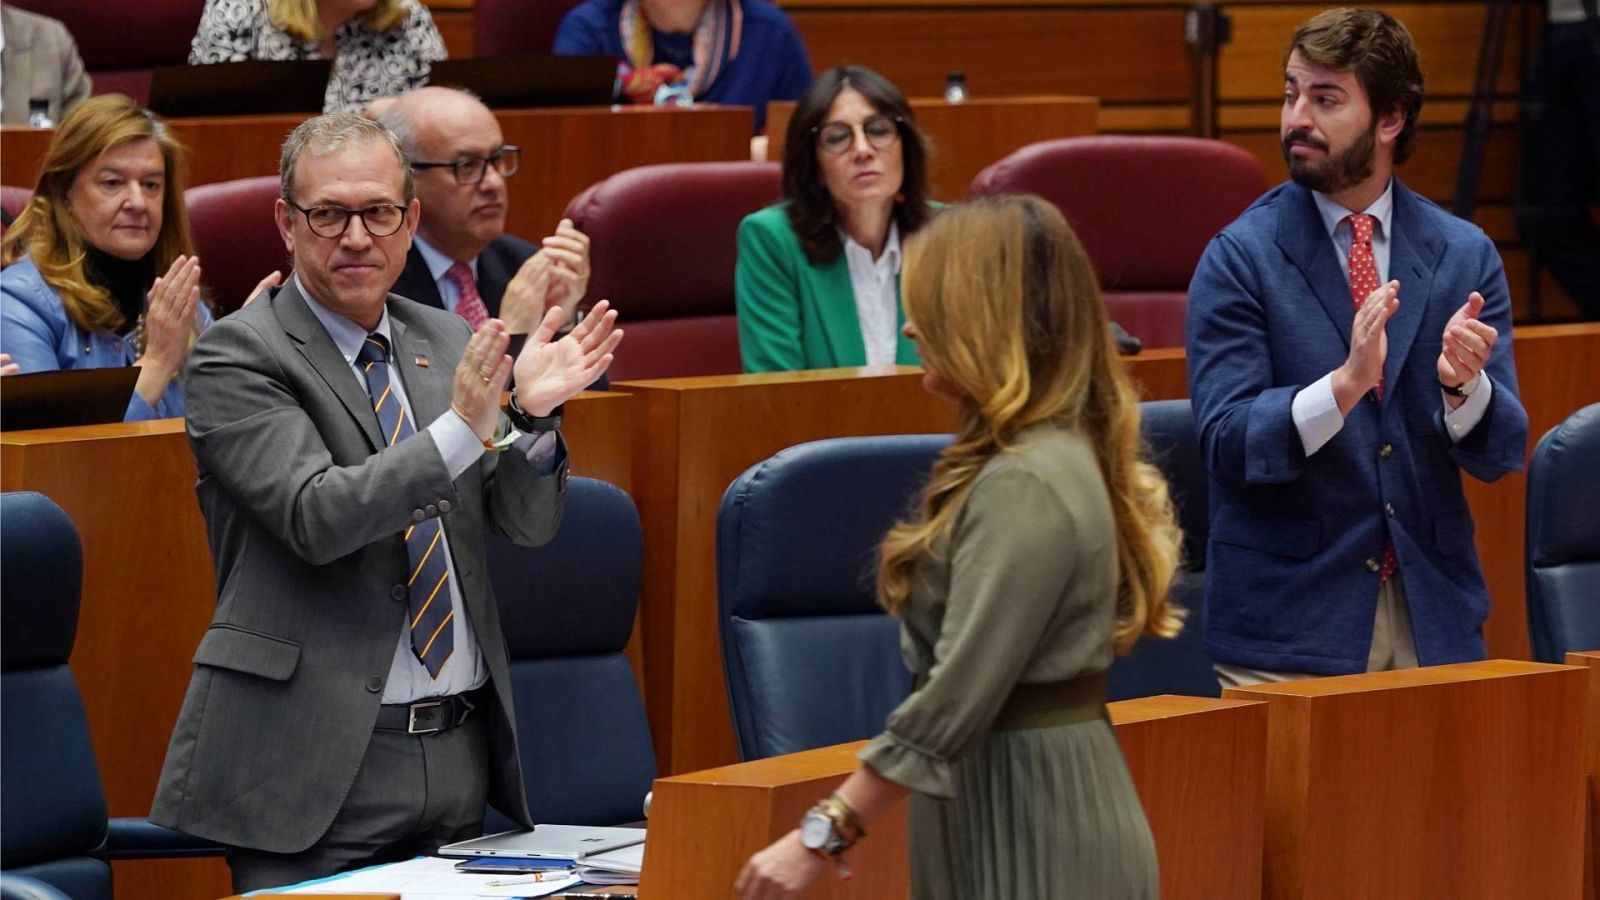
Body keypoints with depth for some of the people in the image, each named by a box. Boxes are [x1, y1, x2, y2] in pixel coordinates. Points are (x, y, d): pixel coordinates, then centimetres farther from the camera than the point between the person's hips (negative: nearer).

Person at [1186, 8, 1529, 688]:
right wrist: (1345, 384, -30)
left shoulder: (1466, 254, 3)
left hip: (1433, 614, 3)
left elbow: (1500, 453, 0)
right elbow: (1227, 445, -14)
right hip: (1286, 621, -3)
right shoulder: (1240, 257, -5)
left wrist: (1463, 383, -22)